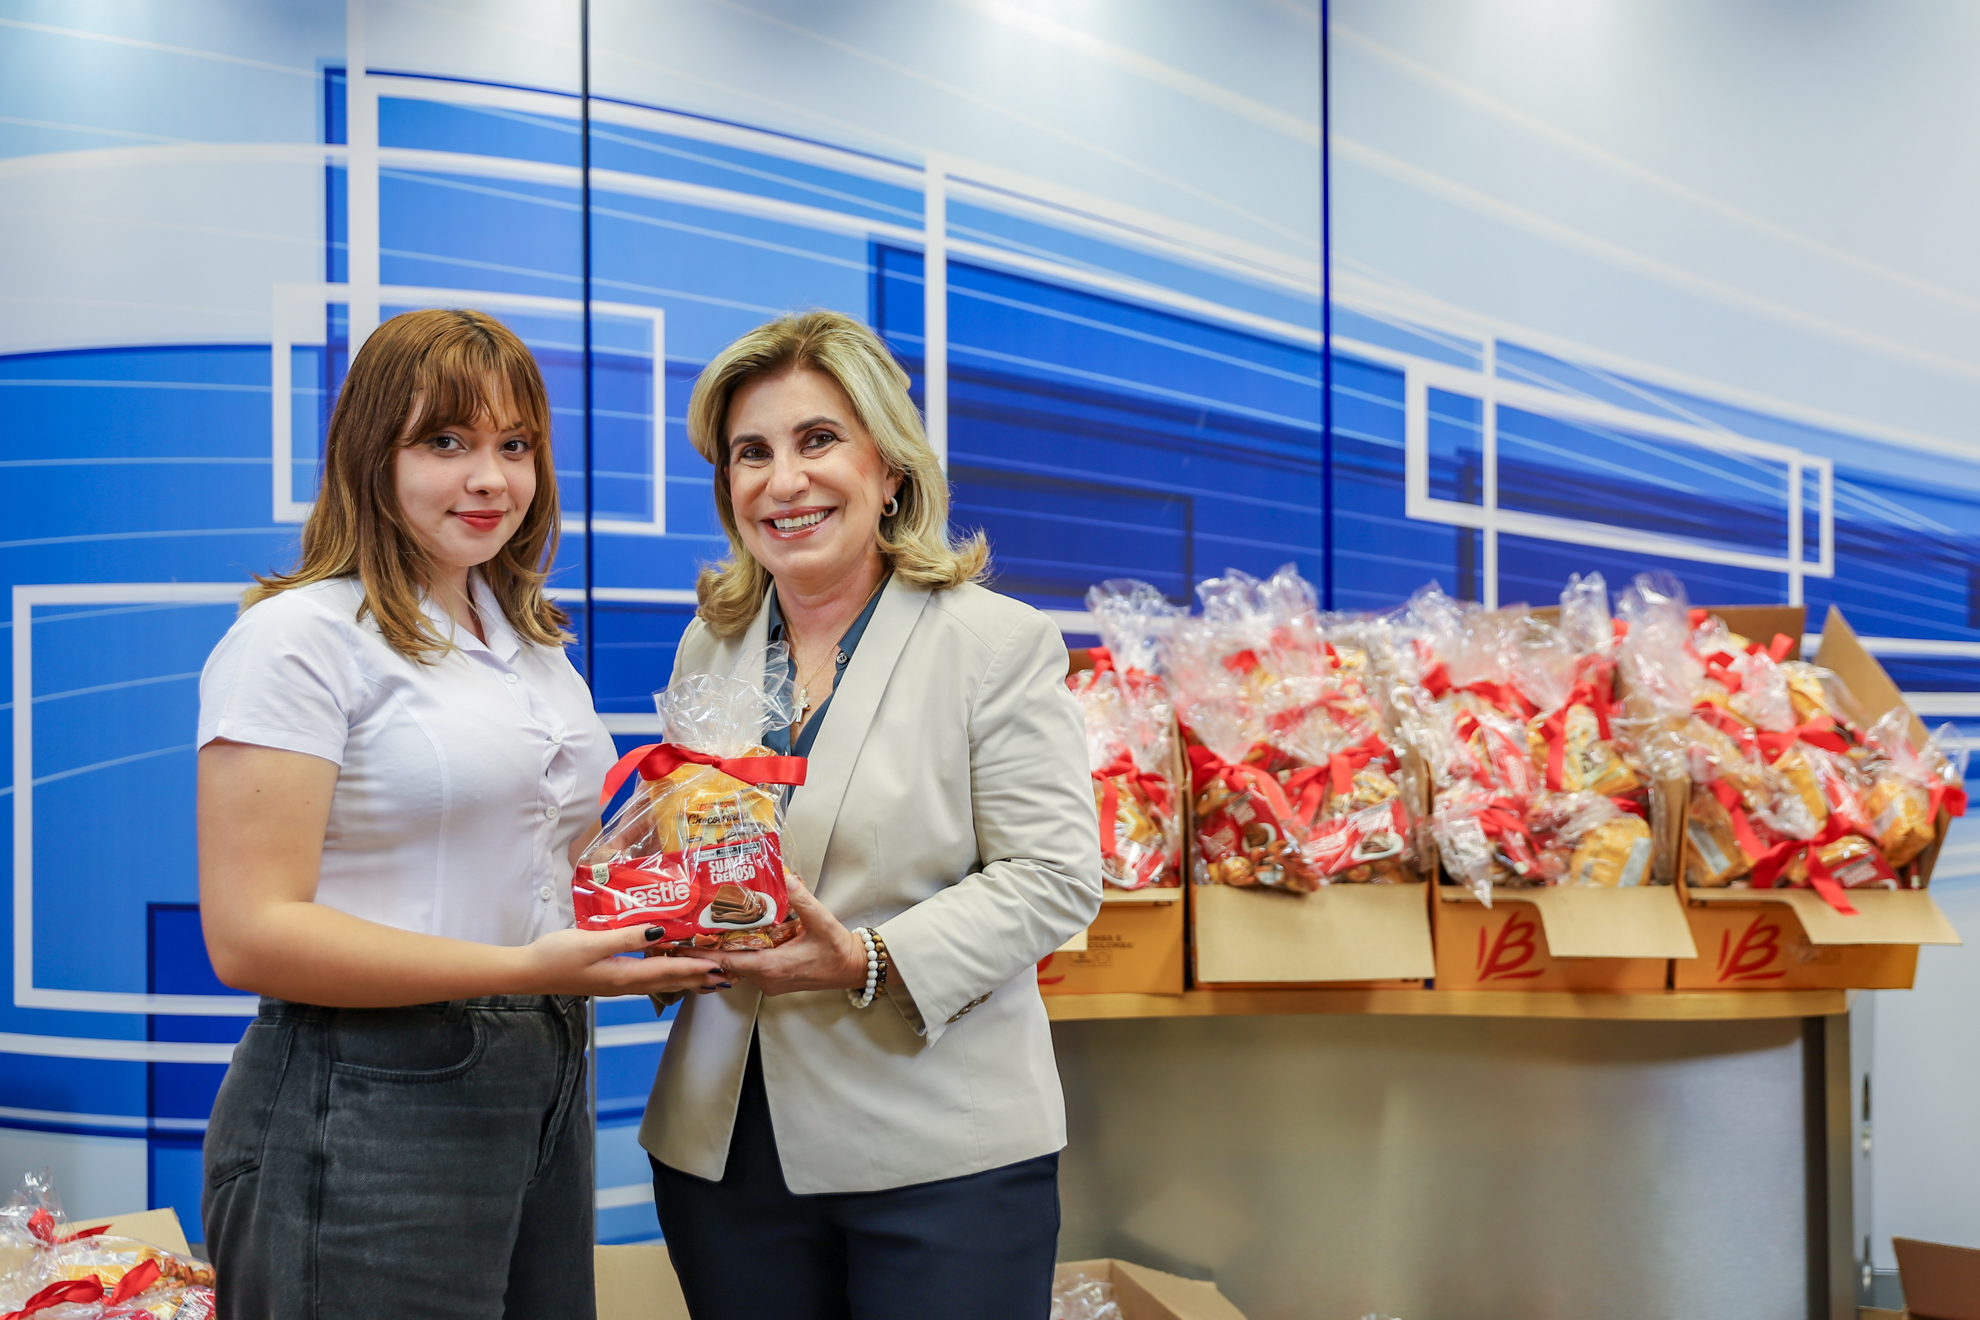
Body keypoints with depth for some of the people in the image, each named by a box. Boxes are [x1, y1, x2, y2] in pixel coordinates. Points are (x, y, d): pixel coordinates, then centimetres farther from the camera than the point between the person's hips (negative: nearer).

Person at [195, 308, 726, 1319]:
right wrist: (527, 967, -24)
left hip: (548, 1083, 8)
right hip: (367, 1105, -7)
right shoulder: (297, 637, -11)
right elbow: (250, 934, -18)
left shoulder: (531, 642, 14)